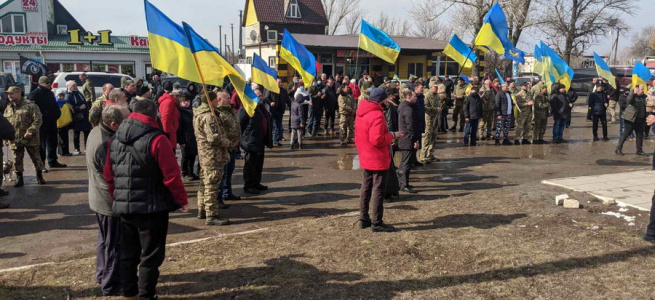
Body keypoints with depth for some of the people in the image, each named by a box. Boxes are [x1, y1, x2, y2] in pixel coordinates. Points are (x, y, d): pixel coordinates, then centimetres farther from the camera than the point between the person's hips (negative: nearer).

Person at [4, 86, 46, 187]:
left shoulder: (30, 106, -6)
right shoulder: (8, 108, 12)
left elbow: (38, 120, -13)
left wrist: (30, 131, -20)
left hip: (30, 139, -4)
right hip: (14, 140, 5)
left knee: (36, 158, 5)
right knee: (17, 160, 6)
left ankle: (39, 176, 20)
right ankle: (19, 179, 17)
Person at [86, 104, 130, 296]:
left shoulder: (96, 132, 0)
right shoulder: (106, 144, -31)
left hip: (100, 198, 10)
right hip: (111, 201, -10)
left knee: (105, 239, 24)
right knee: (114, 244, 5)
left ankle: (103, 275, 40)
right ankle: (111, 285, 18)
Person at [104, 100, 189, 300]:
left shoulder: (115, 139, 8)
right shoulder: (156, 138, -14)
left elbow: (108, 174, 12)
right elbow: (171, 175, -16)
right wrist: (182, 200, -4)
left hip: (123, 206, 7)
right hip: (152, 207, -7)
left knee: (128, 252, 21)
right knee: (151, 255, 6)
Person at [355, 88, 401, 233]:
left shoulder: (361, 113, 9)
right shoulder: (377, 115, -21)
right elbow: (377, 139, -26)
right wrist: (392, 135, -13)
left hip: (365, 158, 9)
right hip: (378, 159, -9)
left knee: (366, 188, 16)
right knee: (378, 190, -2)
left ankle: (364, 219, 24)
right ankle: (376, 223, 3)